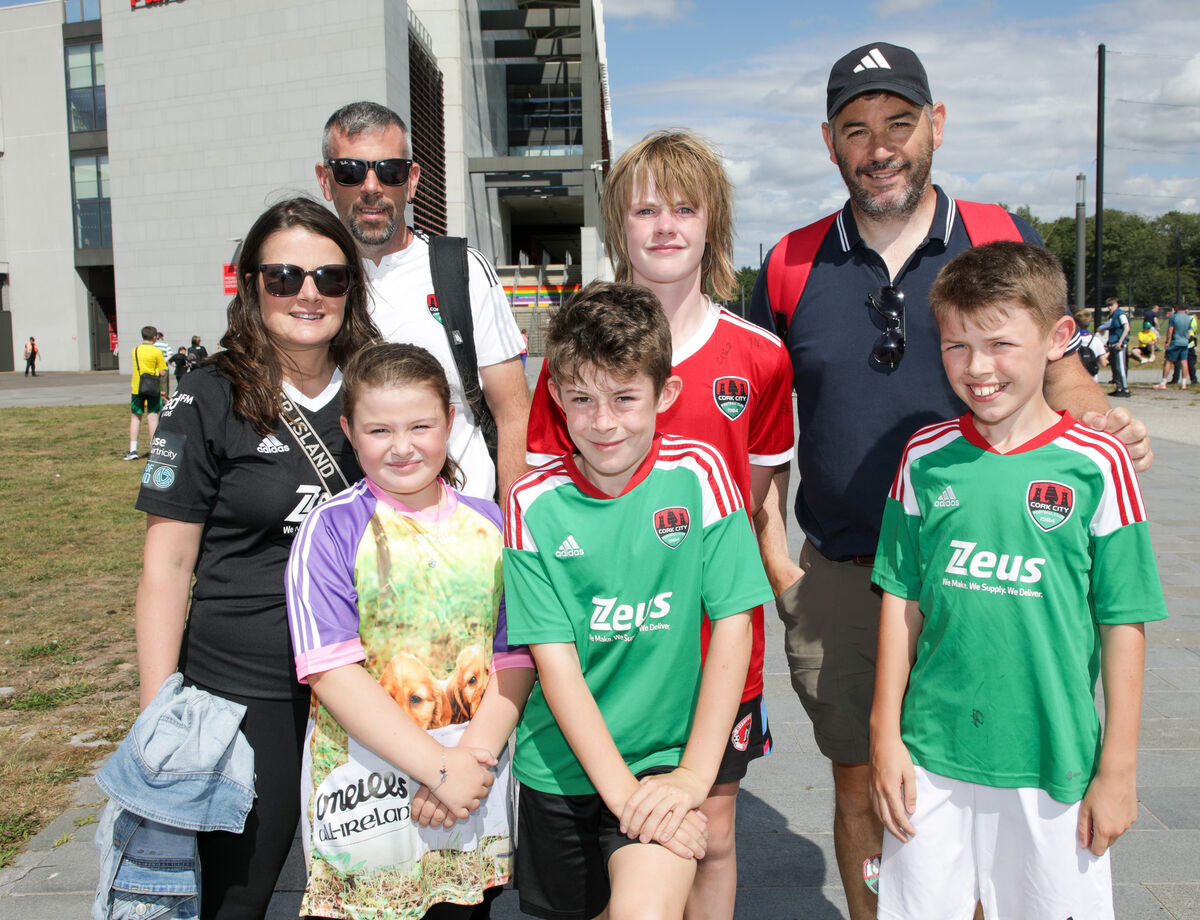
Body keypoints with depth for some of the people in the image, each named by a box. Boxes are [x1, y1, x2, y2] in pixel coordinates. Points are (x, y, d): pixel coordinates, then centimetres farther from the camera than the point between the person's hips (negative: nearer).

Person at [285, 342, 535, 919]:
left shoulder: (490, 527, 3)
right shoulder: (331, 531, -7)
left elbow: (517, 657, 1)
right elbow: (332, 672, -15)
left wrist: (473, 756, -14)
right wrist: (439, 766, -18)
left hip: (474, 786, 3)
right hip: (363, 794, -2)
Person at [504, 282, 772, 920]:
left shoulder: (698, 473, -9)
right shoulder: (534, 503, -8)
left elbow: (732, 625, -8)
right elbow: (554, 660, -11)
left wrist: (694, 774, -13)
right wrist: (621, 790, -17)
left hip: (666, 755, -2)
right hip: (561, 764, 2)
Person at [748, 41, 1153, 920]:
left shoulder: (1006, 240, 1)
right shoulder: (790, 266, 3)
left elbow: (1056, 368, 10)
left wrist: (1101, 421, -13)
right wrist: (776, 564, 1)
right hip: (839, 582, 1)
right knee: (860, 790, 12)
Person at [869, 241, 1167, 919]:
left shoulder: (1096, 464, -7)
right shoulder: (925, 457, -1)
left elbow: (1124, 625, -4)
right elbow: (902, 599, 4)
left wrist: (1118, 770, -2)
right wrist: (886, 733, 3)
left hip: (1052, 762, -1)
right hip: (930, 758, 2)